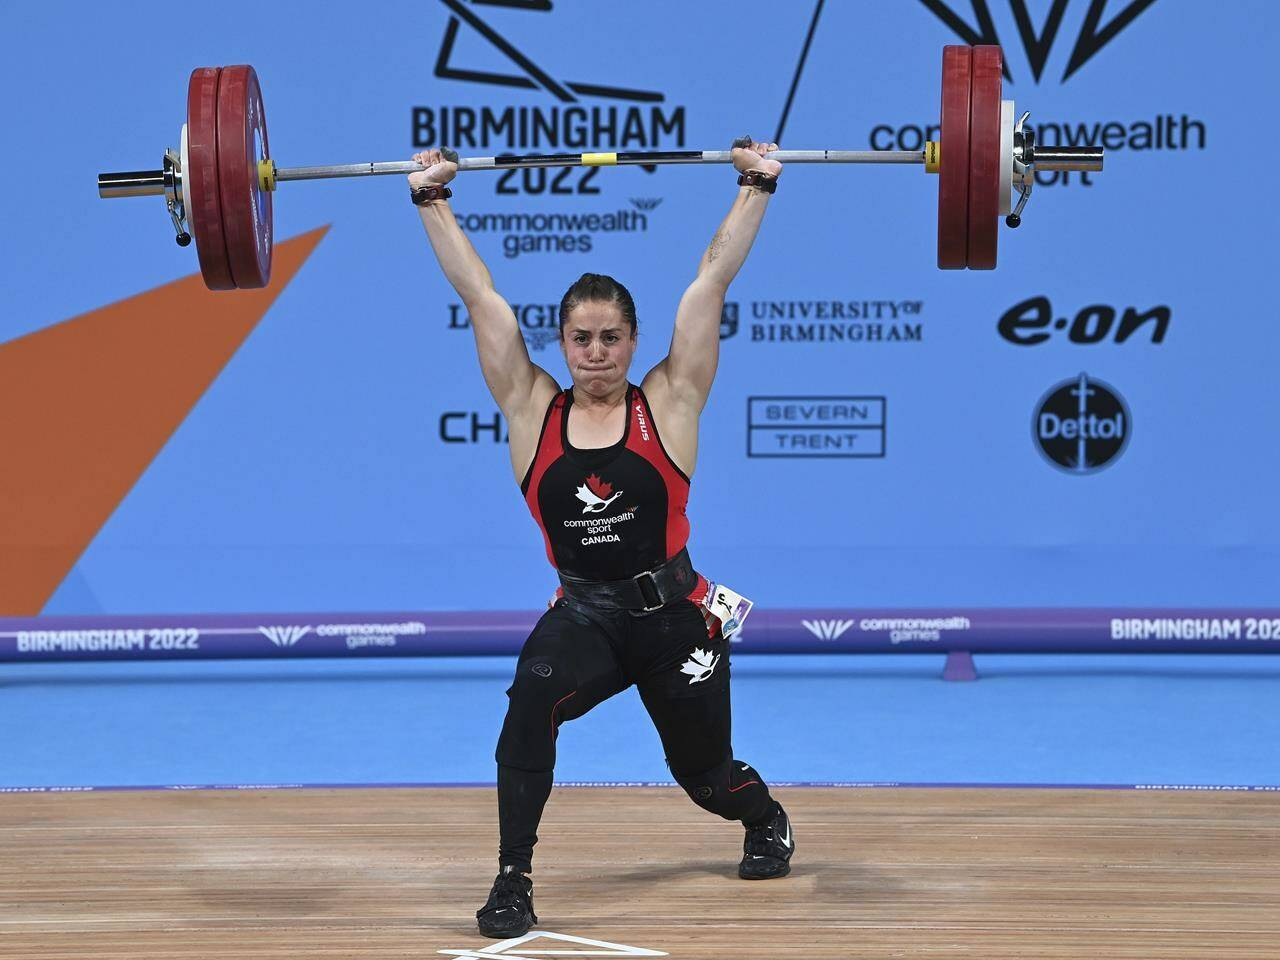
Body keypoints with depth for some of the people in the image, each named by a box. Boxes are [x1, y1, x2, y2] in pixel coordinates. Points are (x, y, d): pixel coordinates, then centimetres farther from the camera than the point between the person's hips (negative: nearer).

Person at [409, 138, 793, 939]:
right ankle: (514, 880, -26)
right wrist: (433, 202, -3)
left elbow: (711, 280, -7)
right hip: (583, 615, 0)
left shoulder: (667, 405, -6)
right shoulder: (533, 412, -3)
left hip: (673, 616, 0)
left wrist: (757, 189, -7)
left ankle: (768, 821, 54)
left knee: (705, 772, 17)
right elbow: (480, 296, -3)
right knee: (529, 704, -32)